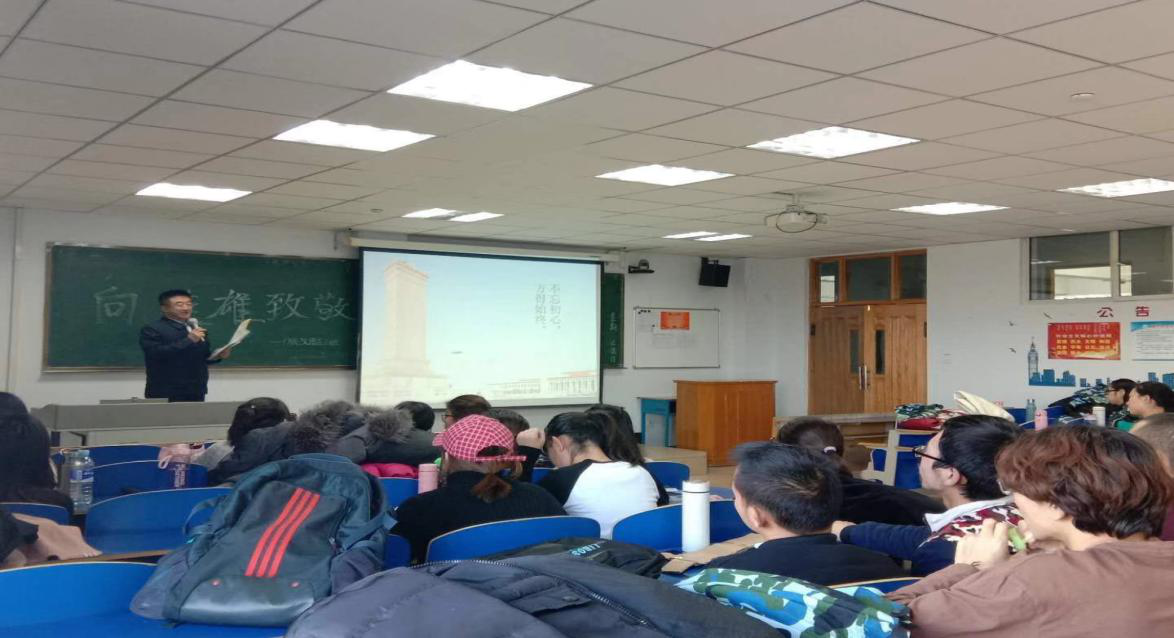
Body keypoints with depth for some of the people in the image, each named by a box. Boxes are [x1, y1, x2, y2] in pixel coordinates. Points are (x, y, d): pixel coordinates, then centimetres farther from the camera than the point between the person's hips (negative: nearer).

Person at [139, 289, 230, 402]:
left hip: (196, 392, 6)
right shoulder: (152, 329, -5)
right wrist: (189, 340, -22)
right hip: (166, 394, -6)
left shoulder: (196, 328, 17)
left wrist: (218, 355, 1)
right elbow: (155, 354, -20)